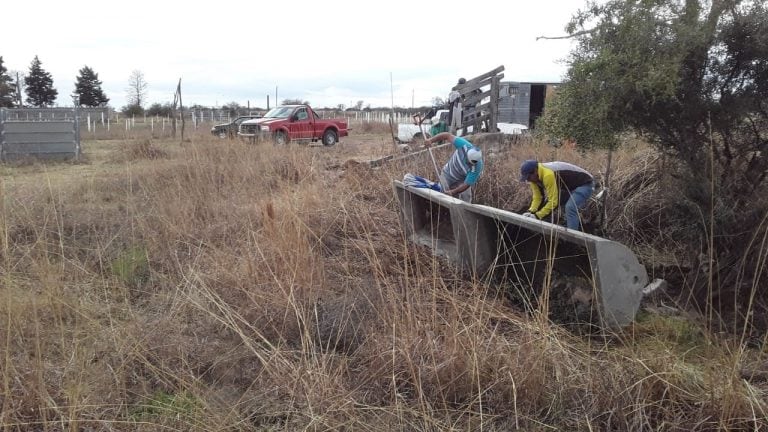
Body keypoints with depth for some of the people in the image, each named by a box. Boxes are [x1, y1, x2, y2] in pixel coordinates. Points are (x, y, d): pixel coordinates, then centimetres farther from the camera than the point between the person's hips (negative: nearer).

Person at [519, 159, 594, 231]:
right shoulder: (535, 176, -9)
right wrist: (530, 212, -20)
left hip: (585, 184, -10)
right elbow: (537, 197, -5)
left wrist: (537, 216, -31)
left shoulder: (548, 175, -37)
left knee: (570, 208, -29)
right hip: (570, 186, 10)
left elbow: (553, 201, -34)